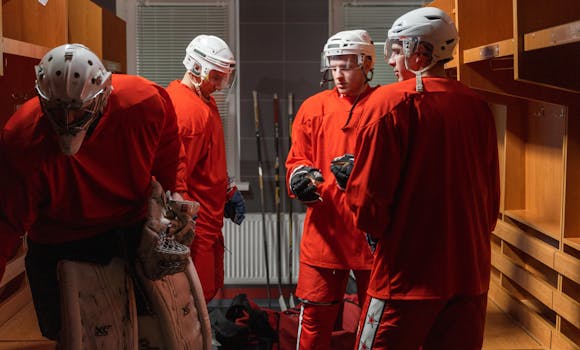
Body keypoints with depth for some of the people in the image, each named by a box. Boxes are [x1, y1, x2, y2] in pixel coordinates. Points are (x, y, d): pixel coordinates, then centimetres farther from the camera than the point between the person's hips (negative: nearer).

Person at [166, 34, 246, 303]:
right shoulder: (192, 111, -20)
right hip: (195, 225, -10)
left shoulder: (205, 102, 13)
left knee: (209, 288, 18)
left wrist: (229, 193, 20)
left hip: (208, 223, 10)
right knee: (199, 294, -3)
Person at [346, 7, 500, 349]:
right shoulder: (479, 106, 3)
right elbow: (491, 195, 10)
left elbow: (367, 193, -12)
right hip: (471, 271, 5)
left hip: (408, 273, -5)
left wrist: (376, 230, 7)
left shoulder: (391, 100, -11)